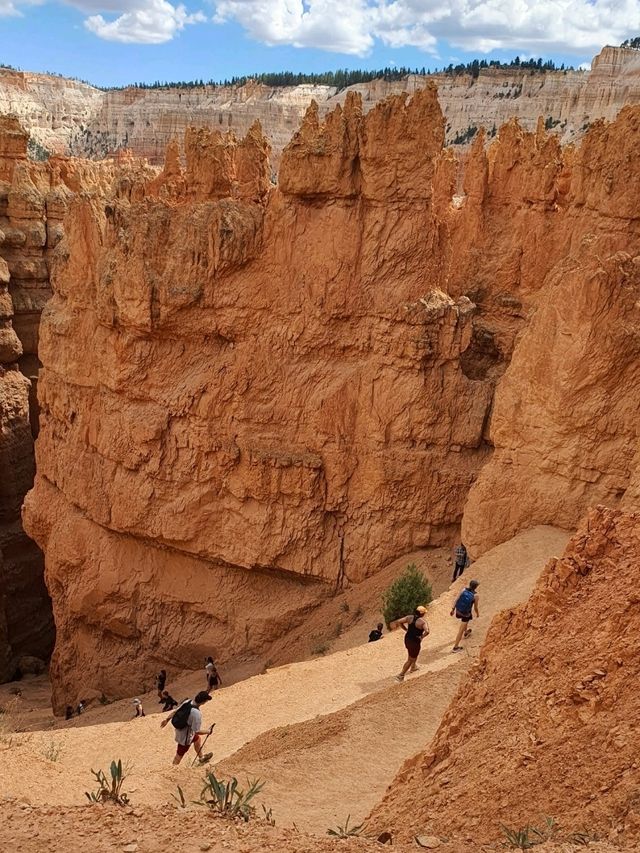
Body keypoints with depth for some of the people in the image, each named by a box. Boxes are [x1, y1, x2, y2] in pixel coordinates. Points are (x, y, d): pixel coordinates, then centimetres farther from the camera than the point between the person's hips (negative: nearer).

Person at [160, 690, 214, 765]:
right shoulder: (197, 714, -37)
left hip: (179, 730, 9)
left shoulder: (187, 701, -16)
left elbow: (175, 711, -2)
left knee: (197, 738, 32)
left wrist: (167, 719, 12)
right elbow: (197, 731, -29)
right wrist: (208, 732, -12)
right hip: (185, 737, -9)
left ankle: (201, 758, 55)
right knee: (179, 756, 13)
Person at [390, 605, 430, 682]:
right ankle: (400, 676, 10)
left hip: (407, 639, 7)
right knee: (411, 659, 10)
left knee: (413, 654, 36)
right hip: (415, 641, -7)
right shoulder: (423, 621, -18)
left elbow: (399, 622, -5)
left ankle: (413, 667, 57)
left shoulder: (410, 617, -3)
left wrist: (406, 630, 3)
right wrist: (422, 637, -15)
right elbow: (427, 631, -33)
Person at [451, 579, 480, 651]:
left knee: (465, 621, 38)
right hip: (466, 614, -5)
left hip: (458, 611, 5)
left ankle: (466, 632, 63)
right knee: (461, 630, 8)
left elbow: (457, 599, -8)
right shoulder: (476, 595, -22)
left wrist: (453, 609, 3)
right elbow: (475, 607, -11)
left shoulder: (464, 589, -13)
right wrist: (477, 613, 11)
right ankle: (456, 647, 17)